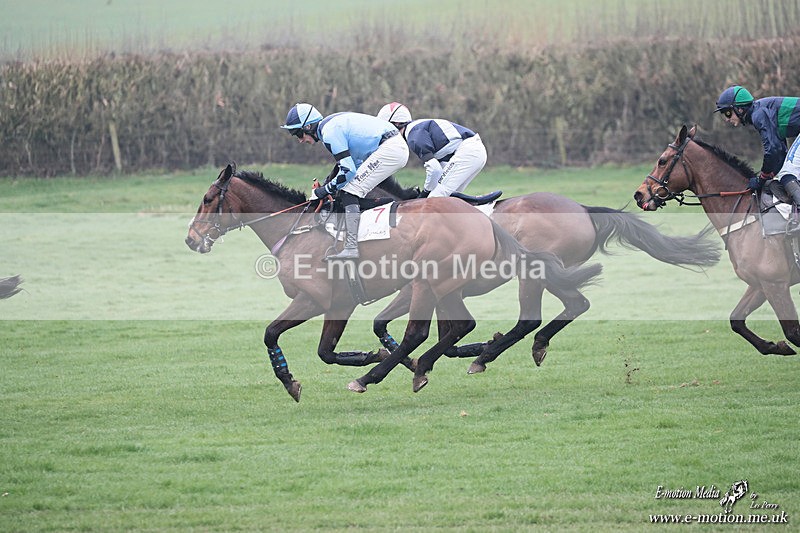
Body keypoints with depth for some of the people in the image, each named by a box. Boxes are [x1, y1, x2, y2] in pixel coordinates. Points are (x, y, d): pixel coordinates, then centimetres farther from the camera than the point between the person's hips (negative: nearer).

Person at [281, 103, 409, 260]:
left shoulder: (329, 132, -12)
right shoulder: (335, 123, 20)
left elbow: (348, 170, -16)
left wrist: (326, 190, -4)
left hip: (388, 149, -10)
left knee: (349, 193, -11)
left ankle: (351, 248, -19)